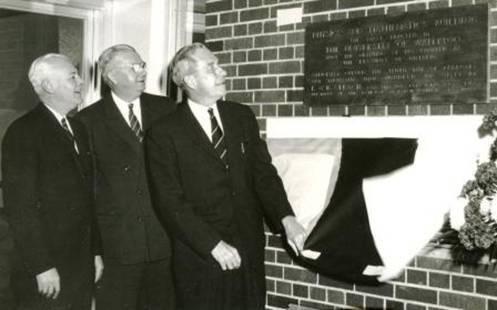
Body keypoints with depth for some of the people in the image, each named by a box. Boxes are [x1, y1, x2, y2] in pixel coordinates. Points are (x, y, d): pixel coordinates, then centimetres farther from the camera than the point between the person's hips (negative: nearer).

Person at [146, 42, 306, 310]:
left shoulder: (242, 116, 7)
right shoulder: (164, 134, -7)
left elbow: (263, 173, 5)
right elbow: (170, 202, -10)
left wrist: (286, 218, -10)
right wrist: (213, 245, -16)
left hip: (249, 254, 4)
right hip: (200, 258, -4)